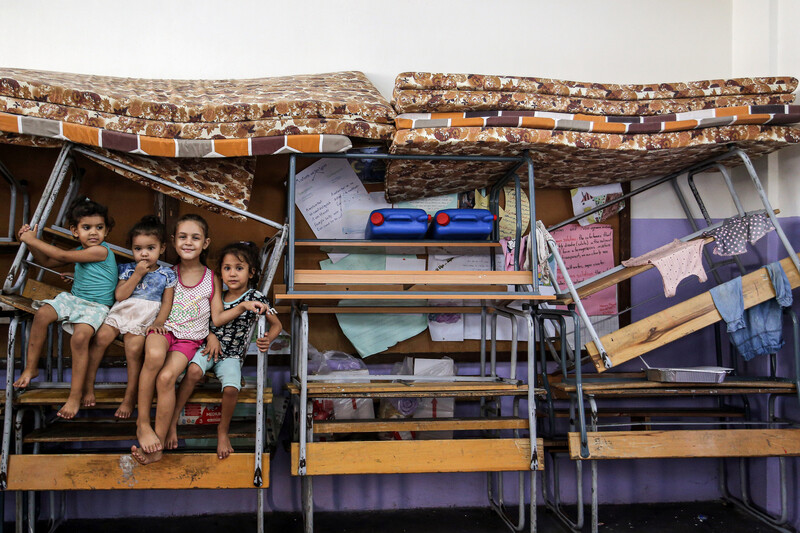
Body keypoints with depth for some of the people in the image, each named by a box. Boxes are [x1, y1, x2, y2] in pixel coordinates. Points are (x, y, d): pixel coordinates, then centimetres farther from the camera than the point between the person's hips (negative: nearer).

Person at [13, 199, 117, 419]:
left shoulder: (101, 250, -17)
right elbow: (48, 262, 22)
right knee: (42, 313, -15)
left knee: (80, 336, -30)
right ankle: (31, 367, 2)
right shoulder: (80, 252, 9)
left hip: (96, 306, -8)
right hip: (73, 299, 8)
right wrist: (31, 242, 7)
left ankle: (75, 395, -19)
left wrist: (33, 240, -11)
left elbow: (62, 255, -19)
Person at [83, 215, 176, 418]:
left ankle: (130, 396, -11)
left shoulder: (167, 275, 5)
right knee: (101, 337, -22)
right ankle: (88, 383, -8)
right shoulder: (127, 269, 7)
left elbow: (167, 302, 4)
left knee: (133, 349, -24)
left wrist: (159, 322, -12)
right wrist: (137, 274, -9)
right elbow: (119, 295, -4)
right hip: (121, 312, 2)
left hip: (145, 320, -2)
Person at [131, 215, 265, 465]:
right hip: (163, 330, 0)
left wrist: (242, 306, -7)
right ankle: (142, 423, -23)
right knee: (155, 355, -36)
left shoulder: (211, 279, 9)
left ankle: (159, 443, -15)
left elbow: (218, 318, 5)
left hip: (190, 339, 0)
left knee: (166, 377, -27)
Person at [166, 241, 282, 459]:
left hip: (232, 355, -2)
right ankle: (172, 421, -17)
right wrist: (211, 336, -5)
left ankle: (223, 430, 0)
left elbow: (276, 324, 2)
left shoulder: (256, 298, -6)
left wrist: (268, 339, -18)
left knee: (231, 388, -27)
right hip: (210, 344, 2)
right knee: (194, 371, -30)